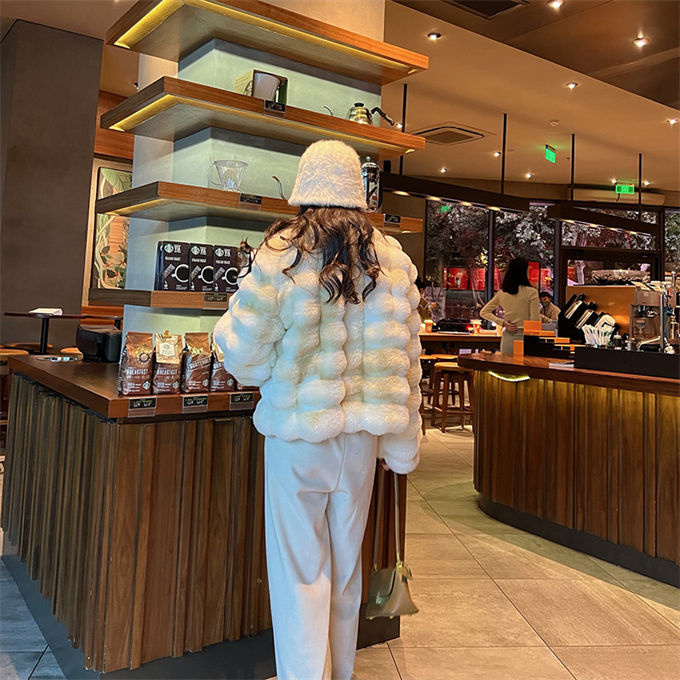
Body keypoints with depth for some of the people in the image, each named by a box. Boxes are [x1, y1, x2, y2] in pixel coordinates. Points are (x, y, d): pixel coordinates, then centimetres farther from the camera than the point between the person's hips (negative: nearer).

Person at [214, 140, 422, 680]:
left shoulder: (280, 255, -12)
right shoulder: (392, 260, 0)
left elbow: (247, 357, -8)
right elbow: (406, 360, 2)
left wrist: (227, 326, 15)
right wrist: (402, 443, 12)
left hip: (297, 434, -4)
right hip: (361, 436, 4)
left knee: (300, 571, 8)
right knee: (346, 565, 19)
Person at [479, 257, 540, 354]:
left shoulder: (501, 293, 6)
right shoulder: (531, 292, -8)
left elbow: (483, 312, 9)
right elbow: (535, 321, -10)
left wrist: (503, 323, 3)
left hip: (507, 337, 4)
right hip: (525, 336, -4)